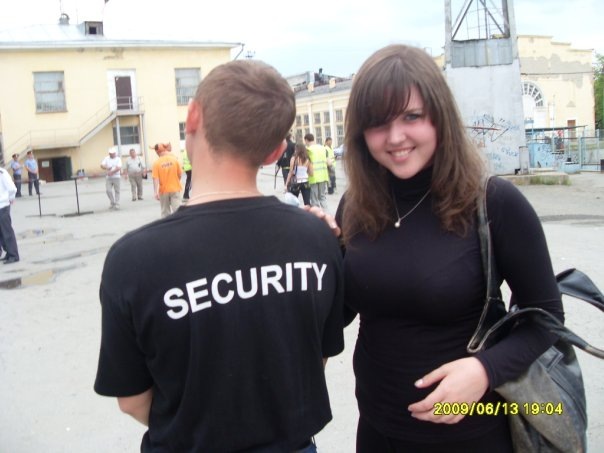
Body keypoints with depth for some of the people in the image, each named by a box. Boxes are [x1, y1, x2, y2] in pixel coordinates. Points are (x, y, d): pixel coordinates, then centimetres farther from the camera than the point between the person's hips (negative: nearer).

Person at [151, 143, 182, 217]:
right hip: (175, 189, 0)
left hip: (163, 190, 0)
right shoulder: (174, 159, -7)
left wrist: (156, 192, -16)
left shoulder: (156, 163, -12)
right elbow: (180, 174, -2)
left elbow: (155, 179, -15)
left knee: (165, 212, 14)